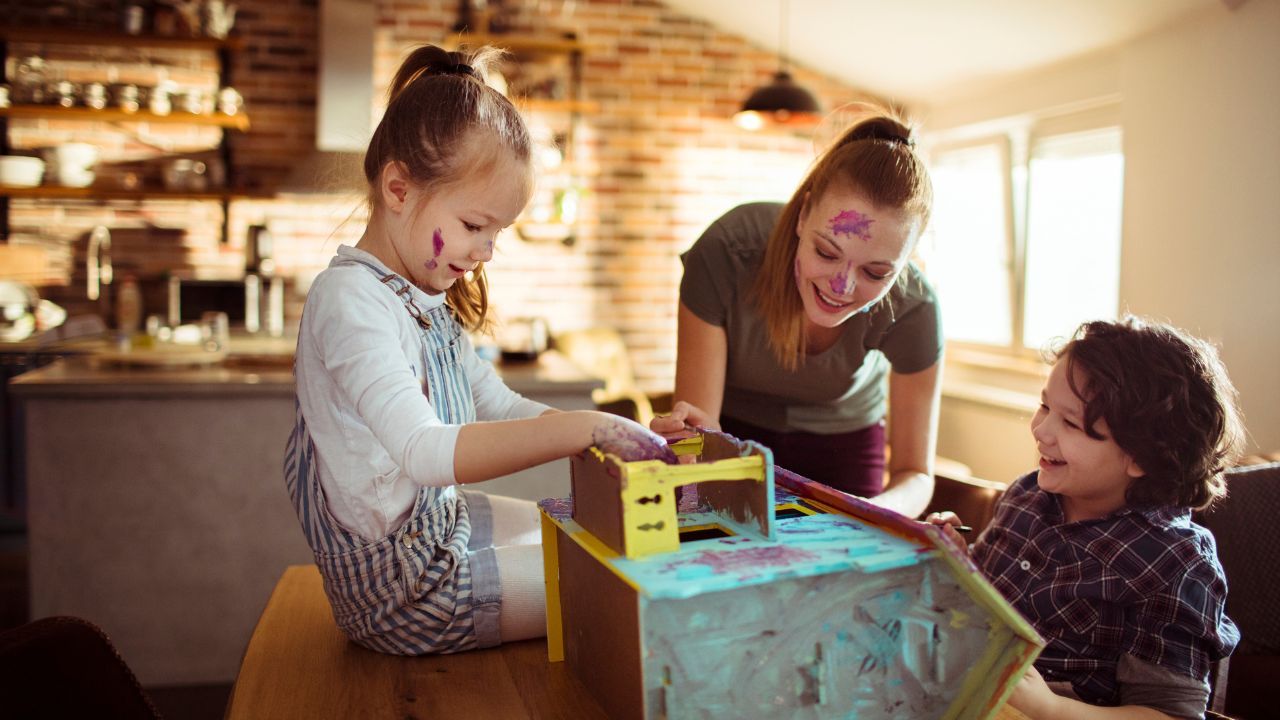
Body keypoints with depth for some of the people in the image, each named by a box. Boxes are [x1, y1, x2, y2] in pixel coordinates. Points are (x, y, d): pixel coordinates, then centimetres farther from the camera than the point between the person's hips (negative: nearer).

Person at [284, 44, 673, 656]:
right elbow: (427, 452, -37)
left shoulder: (425, 299, 8)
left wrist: (624, 431, -1)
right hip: (398, 582, -10)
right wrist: (584, 429, -40)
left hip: (440, 520, 10)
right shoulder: (351, 301, -24)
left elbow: (500, 406, 12)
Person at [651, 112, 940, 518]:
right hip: (734, 431, 0)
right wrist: (698, 438, -51)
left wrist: (872, 517, -42)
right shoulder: (725, 252, -34)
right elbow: (697, 420, -26)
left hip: (842, 439, 1)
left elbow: (915, 472, -19)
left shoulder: (912, 307, -28)